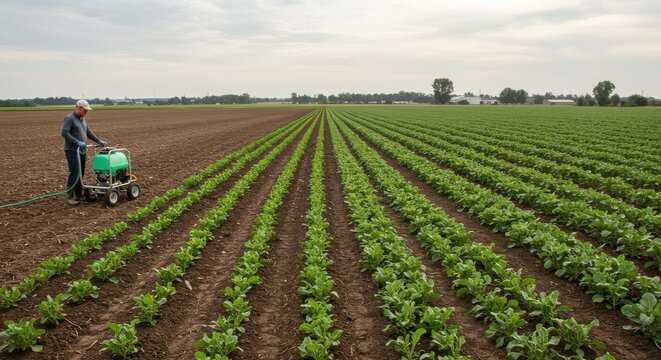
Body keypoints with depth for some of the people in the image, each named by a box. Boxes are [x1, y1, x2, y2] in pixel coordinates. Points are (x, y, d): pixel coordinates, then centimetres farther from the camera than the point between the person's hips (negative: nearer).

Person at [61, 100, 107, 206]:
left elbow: (89, 133, 23)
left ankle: (79, 195, 16)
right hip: (72, 151, -8)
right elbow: (64, 133, -20)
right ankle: (70, 197, -4)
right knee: (74, 174, -11)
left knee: (81, 174, 9)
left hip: (82, 151, 8)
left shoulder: (83, 119, 15)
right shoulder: (69, 118, -11)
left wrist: (99, 141, 15)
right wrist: (78, 142, -25)